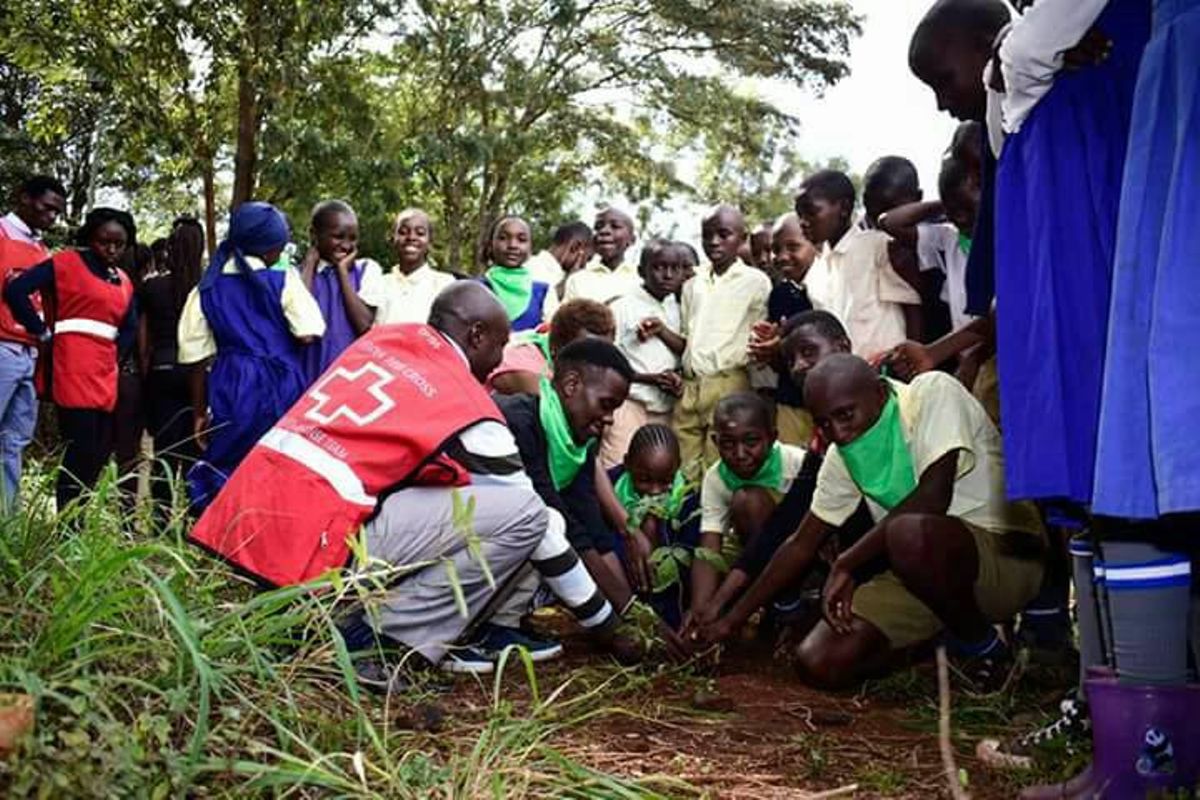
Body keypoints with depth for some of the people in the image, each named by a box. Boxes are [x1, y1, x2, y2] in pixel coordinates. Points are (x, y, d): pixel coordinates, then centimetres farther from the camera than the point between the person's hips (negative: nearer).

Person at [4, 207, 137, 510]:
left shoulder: (123, 282, 18)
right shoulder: (66, 263, -1)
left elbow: (130, 327, 25)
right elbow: (16, 290, -9)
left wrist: (114, 354, 10)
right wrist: (43, 332, -7)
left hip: (105, 375, 7)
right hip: (73, 371, -7)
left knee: (98, 456, 4)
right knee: (79, 454, -11)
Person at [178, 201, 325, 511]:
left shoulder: (206, 290, 7)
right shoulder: (284, 281, -3)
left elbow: (196, 358, 7)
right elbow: (309, 334, -9)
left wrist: (200, 412, 15)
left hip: (231, 392, 2)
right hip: (282, 391, -2)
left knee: (224, 478, 8)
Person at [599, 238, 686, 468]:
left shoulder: (678, 310, 11)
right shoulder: (622, 308, -4)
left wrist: (663, 330, -6)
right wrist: (650, 378, -15)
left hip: (666, 408, 5)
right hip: (628, 404, -5)